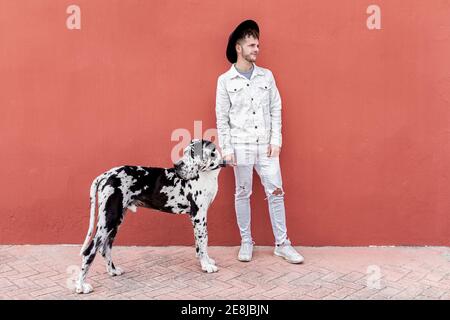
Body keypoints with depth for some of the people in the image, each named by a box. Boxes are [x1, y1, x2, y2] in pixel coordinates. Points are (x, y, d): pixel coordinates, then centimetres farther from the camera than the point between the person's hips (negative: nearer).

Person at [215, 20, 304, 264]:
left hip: (266, 146, 2)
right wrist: (226, 149, -6)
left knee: (276, 193, 3)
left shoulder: (266, 76, 7)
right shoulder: (225, 80, 0)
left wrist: (276, 140, -1)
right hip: (241, 147, -2)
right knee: (242, 194, 7)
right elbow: (222, 118, -1)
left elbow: (276, 110, 7)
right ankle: (246, 242, 21)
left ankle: (282, 244, 14)